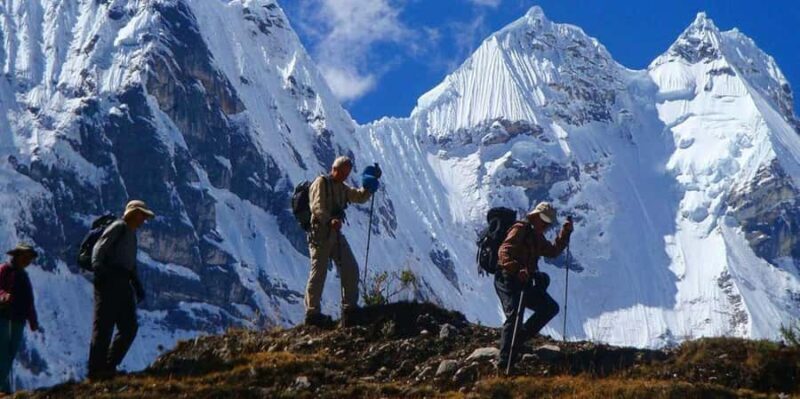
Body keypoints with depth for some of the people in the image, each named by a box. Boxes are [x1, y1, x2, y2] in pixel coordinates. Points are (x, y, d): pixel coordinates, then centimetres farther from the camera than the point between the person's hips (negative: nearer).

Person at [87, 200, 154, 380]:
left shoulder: (131, 234, 26)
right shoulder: (118, 227, -2)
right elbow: (98, 250, -12)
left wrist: (138, 287, 16)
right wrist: (99, 273, -25)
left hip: (123, 284, 9)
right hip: (110, 282, -9)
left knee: (129, 327, 6)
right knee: (104, 326, -9)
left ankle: (108, 367, 12)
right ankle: (95, 370, -7)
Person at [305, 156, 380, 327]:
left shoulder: (342, 188, 21)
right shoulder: (321, 183, -6)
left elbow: (360, 197, 23)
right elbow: (316, 206, -19)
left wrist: (368, 188, 3)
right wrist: (329, 220, -35)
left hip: (336, 233, 8)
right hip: (320, 233, -8)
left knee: (350, 269, 4)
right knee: (319, 272, -6)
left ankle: (349, 309, 12)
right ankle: (312, 313, 0)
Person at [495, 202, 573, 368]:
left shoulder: (537, 237, 20)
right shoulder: (520, 229, -9)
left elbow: (553, 251, 30)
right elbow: (504, 251, -22)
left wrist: (565, 232, 21)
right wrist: (517, 270, -36)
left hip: (525, 282, 9)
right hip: (509, 279, -9)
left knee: (551, 308, 6)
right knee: (514, 315, -21)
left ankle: (518, 340, 7)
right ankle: (505, 359, -19)